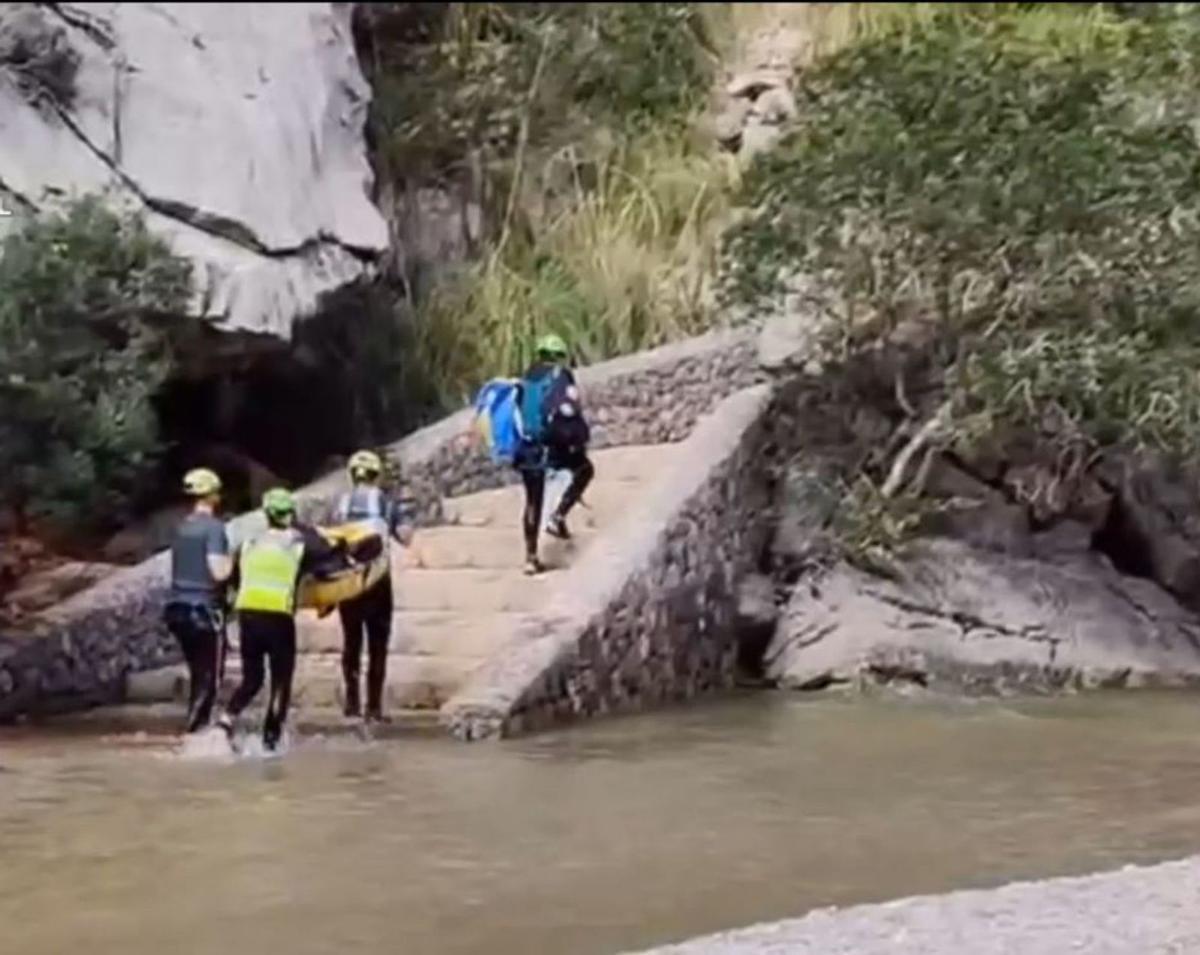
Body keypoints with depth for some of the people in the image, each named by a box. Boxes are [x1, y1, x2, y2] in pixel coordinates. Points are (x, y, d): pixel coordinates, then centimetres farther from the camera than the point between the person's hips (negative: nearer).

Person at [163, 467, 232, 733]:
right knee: (210, 674, 1)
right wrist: (231, 559, -2)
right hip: (205, 609, -7)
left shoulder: (182, 527, 9)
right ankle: (195, 726, -5)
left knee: (197, 672, 17)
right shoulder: (213, 527, -14)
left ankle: (197, 725, 20)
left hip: (178, 607, 7)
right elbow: (219, 572, -21)